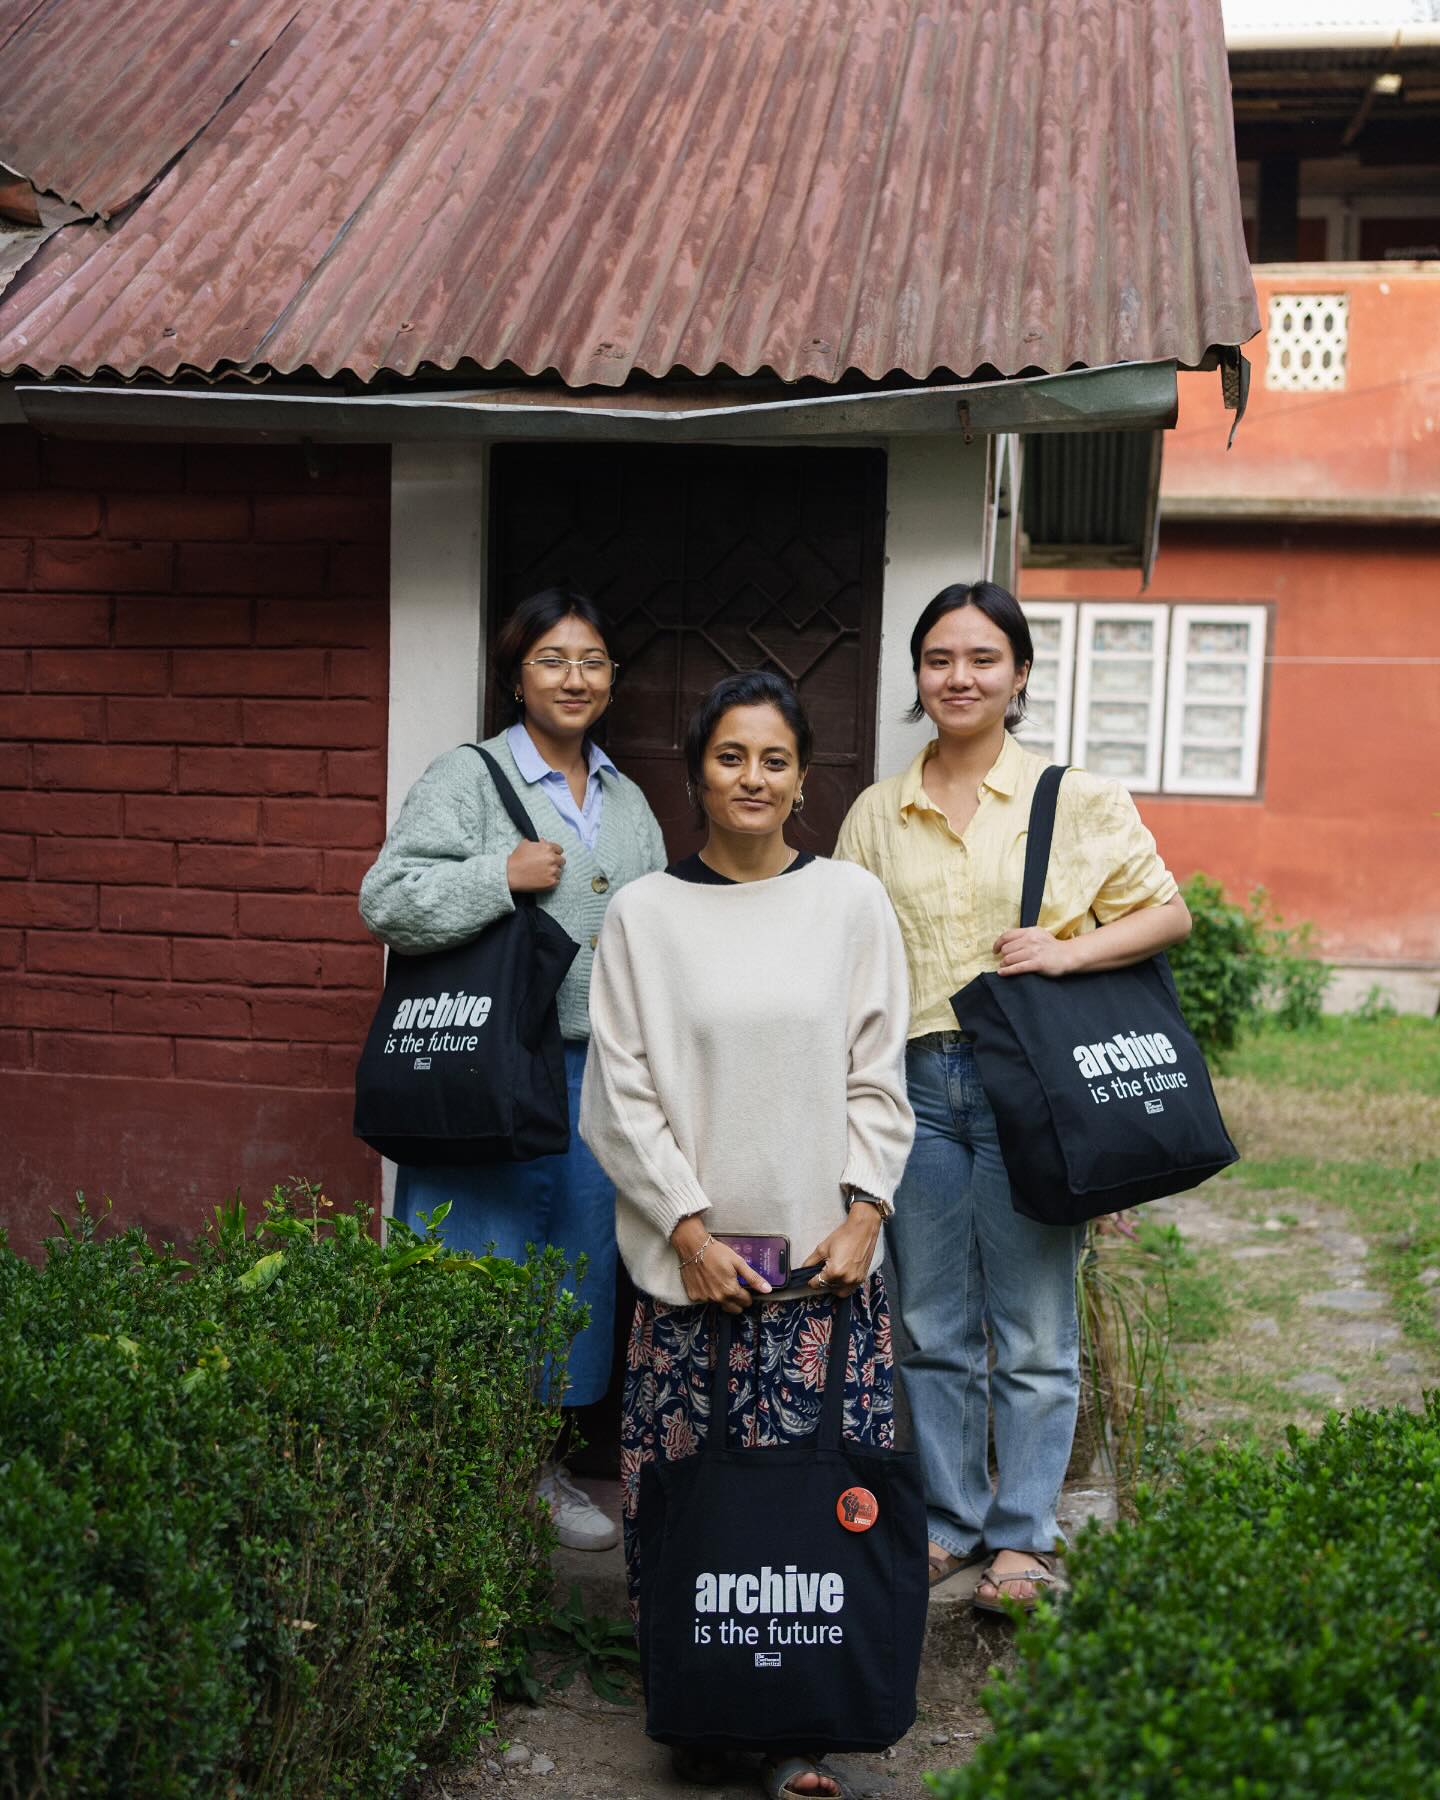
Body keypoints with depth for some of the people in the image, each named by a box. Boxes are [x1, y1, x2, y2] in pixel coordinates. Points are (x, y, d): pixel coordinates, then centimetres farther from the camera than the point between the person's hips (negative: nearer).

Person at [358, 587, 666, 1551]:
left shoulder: (628, 802, 16)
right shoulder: (467, 776, -4)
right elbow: (389, 901, -13)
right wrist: (504, 875, -17)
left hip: (594, 1073, 7)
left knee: (579, 1266, 12)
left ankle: (544, 1463, 27)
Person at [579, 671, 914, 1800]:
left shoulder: (851, 902, 4)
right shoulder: (646, 914, 3)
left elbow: (878, 1080, 5)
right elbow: (621, 1093, 1)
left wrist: (863, 1214, -5)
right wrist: (690, 1229, -5)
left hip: (824, 1252, 0)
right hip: (692, 1254, 0)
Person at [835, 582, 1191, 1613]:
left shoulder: (1076, 799, 1)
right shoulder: (877, 814, 10)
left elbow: (1167, 914, 0)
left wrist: (1068, 951, -16)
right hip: (914, 1080, 3)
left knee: (1034, 1330, 4)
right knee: (930, 1325, 11)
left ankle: (1023, 1539, 18)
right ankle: (949, 1520, 26)